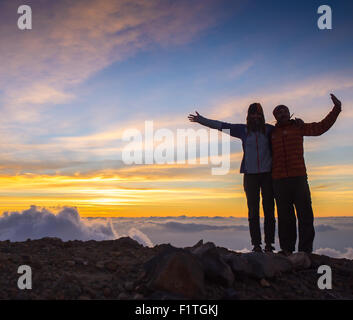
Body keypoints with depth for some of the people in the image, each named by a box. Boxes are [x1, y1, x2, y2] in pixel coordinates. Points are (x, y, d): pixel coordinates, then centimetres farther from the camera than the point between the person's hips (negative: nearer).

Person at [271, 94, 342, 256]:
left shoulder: (298, 127, 13)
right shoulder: (272, 133, 17)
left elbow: (321, 127, 11)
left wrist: (336, 109, 7)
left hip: (299, 178, -1)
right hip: (279, 180, 1)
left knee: (305, 214, -4)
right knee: (285, 216, 3)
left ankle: (305, 249, 2)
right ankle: (286, 249, 10)